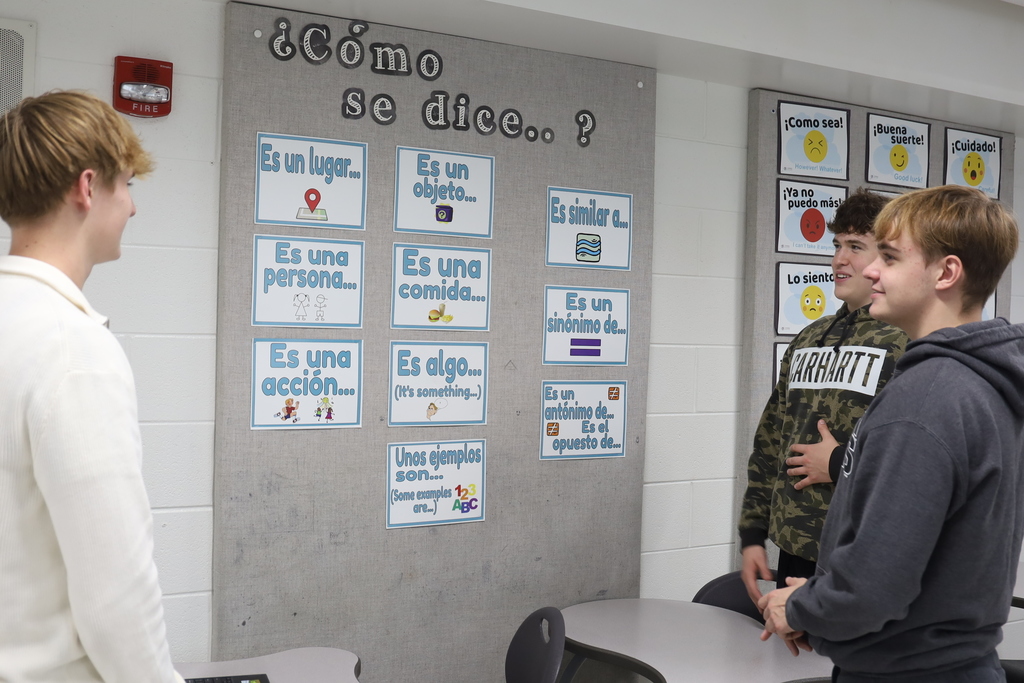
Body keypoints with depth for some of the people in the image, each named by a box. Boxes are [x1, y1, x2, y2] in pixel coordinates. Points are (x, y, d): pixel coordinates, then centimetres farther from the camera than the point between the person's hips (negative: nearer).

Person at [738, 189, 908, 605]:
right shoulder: (809, 340, 14)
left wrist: (841, 463, -14)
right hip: (794, 556, 7)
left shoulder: (912, 342, -10)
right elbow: (770, 443, 16)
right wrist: (753, 536, 12)